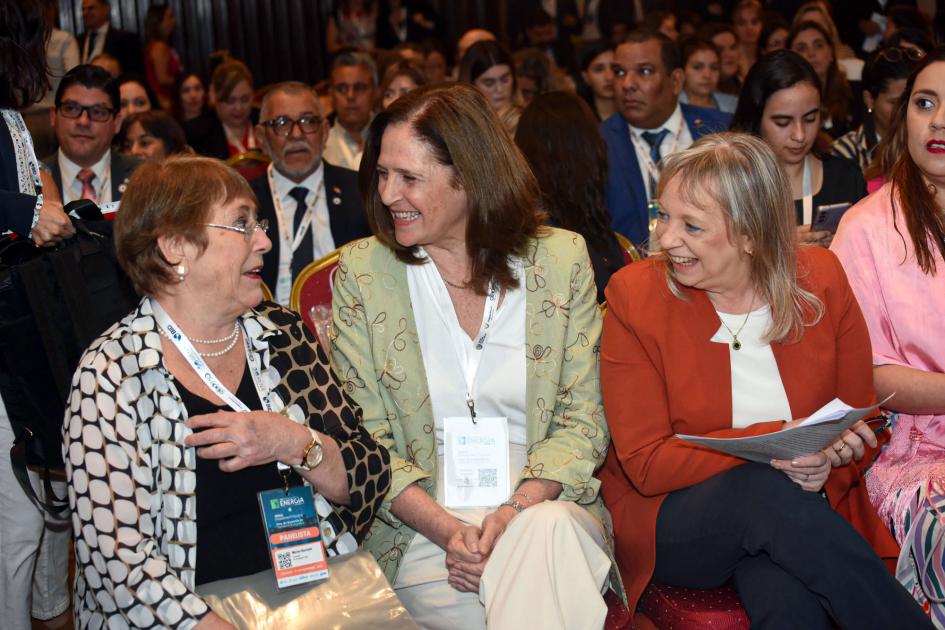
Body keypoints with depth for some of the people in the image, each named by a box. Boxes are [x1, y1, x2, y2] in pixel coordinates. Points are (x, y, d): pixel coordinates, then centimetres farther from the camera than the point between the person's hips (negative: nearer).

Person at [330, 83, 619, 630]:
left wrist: (516, 511, -16)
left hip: (545, 505, 2)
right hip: (424, 522, -2)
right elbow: (364, 441, 0)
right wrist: (447, 529, -17)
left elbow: (582, 420, 2)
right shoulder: (363, 271, 2)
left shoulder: (561, 258, 3)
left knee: (551, 528, -35)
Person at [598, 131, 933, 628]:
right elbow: (646, 464, -9)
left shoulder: (820, 279, 0)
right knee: (764, 490, -34)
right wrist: (770, 446, -22)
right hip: (672, 525, 0)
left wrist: (824, 465, -16)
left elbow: (861, 425, 7)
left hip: (796, 519, 0)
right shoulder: (635, 295, -7)